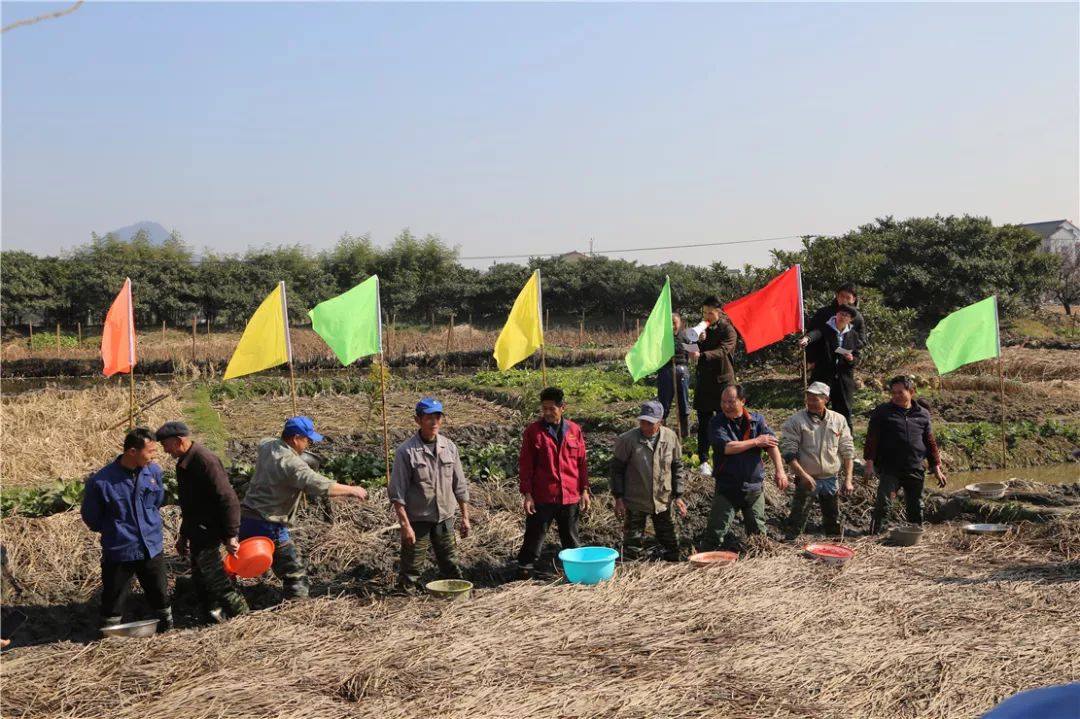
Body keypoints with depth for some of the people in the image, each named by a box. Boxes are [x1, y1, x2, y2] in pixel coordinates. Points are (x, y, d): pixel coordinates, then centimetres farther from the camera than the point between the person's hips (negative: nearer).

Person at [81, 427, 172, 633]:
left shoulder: (154, 471, -8)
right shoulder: (101, 481, -20)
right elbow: (91, 518, -4)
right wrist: (114, 532, 7)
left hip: (152, 547, 4)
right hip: (118, 552, -3)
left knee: (160, 593, 16)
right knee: (114, 600, 7)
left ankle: (167, 627, 35)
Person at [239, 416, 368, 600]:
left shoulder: (267, 445, 5)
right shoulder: (291, 464, -20)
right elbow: (322, 486, -27)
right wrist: (352, 490, -16)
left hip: (245, 517, 9)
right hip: (268, 526, -9)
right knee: (295, 574, 0)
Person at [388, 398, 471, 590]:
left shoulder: (449, 447, 3)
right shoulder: (406, 451, -11)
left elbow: (459, 485, 9)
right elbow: (397, 493, -12)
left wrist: (465, 516, 7)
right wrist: (405, 524, -16)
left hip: (445, 517, 4)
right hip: (417, 519, -4)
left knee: (451, 567, 13)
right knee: (411, 569, 2)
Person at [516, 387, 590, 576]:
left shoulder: (574, 430, 4)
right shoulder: (533, 431, -4)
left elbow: (582, 462, 8)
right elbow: (525, 465, -4)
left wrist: (584, 490, 5)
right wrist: (526, 494, -9)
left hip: (570, 496, 3)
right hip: (542, 497, -3)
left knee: (572, 538, 15)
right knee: (535, 537, 3)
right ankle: (525, 570, 12)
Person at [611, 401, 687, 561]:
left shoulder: (671, 438, -6)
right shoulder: (627, 439, -16)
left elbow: (677, 467, 5)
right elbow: (617, 469, -7)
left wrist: (678, 496, 2)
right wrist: (618, 498, -9)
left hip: (663, 501, 3)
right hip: (635, 502, -3)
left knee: (671, 542, 15)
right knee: (632, 543, 7)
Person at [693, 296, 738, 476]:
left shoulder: (728, 330, -7)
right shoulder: (703, 328, 11)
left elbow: (723, 351, -24)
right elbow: (695, 351, 7)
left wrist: (702, 355, -39)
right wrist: (700, 341, -14)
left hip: (723, 380, -4)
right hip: (704, 381, 4)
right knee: (703, 422, 2)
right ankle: (704, 460, 4)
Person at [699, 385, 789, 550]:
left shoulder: (757, 420, 1)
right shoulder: (717, 423, -6)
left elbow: (772, 445, -9)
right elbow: (726, 447, -20)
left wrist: (780, 471, -23)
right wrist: (756, 441, -13)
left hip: (754, 487, 3)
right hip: (727, 487, -2)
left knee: (758, 531, 13)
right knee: (715, 531, -4)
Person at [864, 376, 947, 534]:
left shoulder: (923, 414, 10)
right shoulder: (882, 412, 1)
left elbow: (930, 442, 14)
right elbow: (872, 439, -2)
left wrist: (937, 468, 12)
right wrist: (869, 463, -10)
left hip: (915, 469, 3)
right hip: (889, 469, -3)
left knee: (916, 507, 10)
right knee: (882, 503, -13)